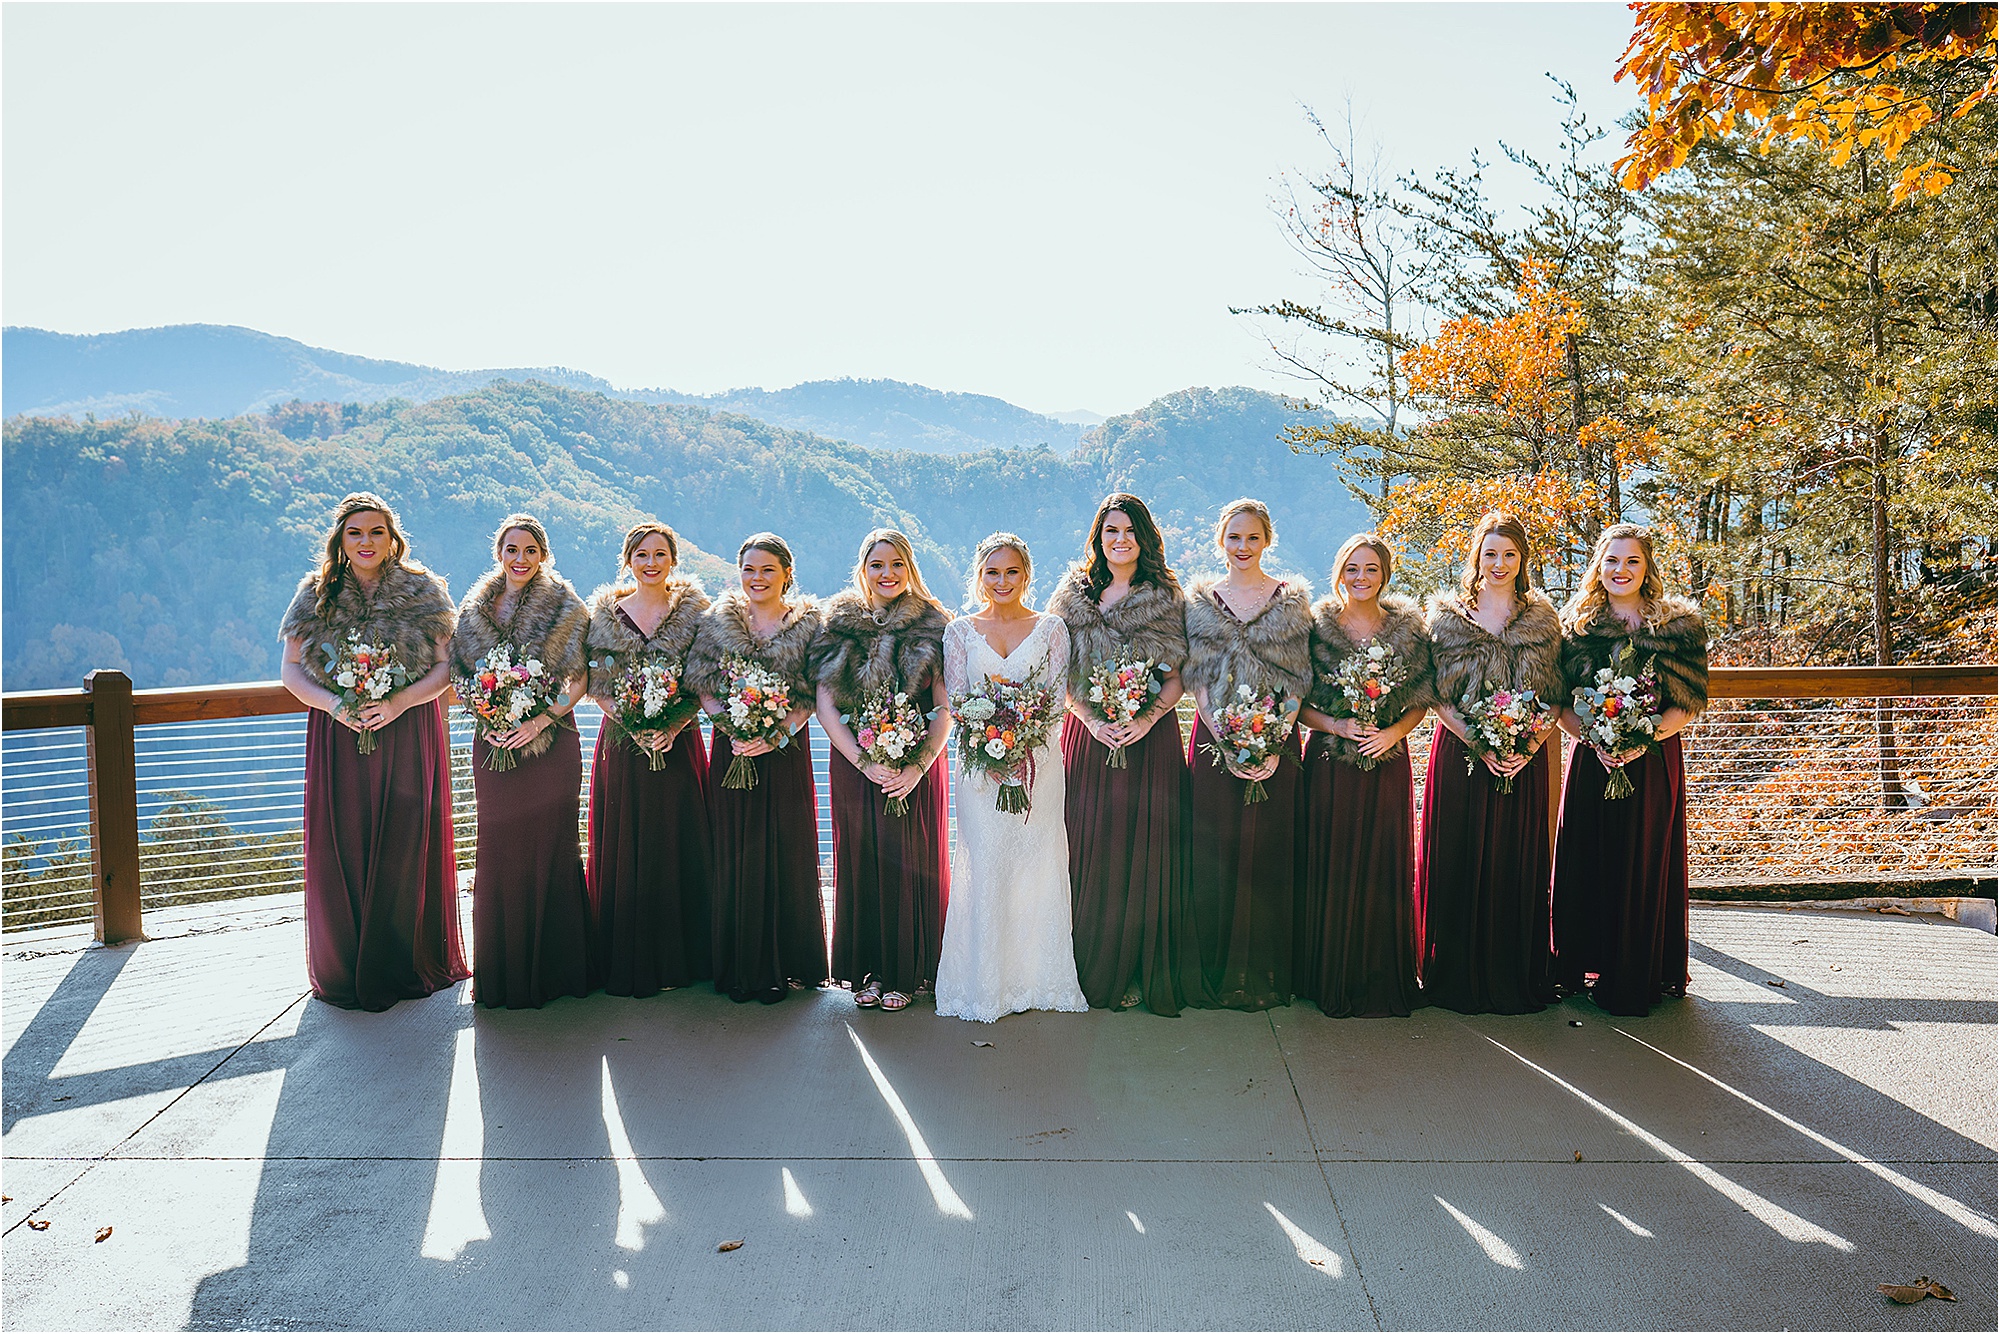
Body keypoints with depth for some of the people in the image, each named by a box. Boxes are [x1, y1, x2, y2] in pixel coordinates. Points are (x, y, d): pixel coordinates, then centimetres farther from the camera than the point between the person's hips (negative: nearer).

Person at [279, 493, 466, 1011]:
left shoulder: (423, 590, 2)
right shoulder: (316, 594, 6)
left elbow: (446, 666, -1)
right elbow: (290, 669, 5)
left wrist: (398, 702, -17)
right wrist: (332, 704, -13)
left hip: (410, 736, -1)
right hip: (338, 736, 2)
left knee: (407, 849, 2)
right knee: (342, 849, 3)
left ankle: (410, 965, 17)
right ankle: (346, 971, 18)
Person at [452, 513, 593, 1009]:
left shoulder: (565, 607, -1)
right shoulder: (476, 607, 8)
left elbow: (580, 680, -3)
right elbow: (461, 676, 10)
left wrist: (542, 719, -14)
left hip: (551, 741, -2)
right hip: (495, 741, 3)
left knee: (551, 845, 0)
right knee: (499, 851, 5)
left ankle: (555, 965, 13)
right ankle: (504, 972, 17)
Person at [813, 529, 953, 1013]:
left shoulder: (932, 626, 1)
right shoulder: (840, 624, 4)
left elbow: (945, 708, -2)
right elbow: (825, 705, -1)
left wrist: (919, 766, -15)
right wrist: (865, 763, -11)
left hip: (917, 764, -1)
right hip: (853, 764, 1)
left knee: (911, 861, 1)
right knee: (862, 859, 4)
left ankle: (904, 973, 15)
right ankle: (867, 970, 18)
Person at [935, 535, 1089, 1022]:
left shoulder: (1051, 629, 6)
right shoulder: (960, 631, 7)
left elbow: (1056, 698, -1)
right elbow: (955, 701, 0)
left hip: (1038, 760, 0)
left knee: (1038, 863, 1)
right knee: (984, 866, -2)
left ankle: (1038, 977, 12)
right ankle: (984, 981, 6)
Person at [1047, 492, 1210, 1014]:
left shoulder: (1166, 596, 5)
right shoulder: (1074, 591, 8)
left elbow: (1178, 676, 2)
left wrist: (1146, 720, -14)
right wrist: (1093, 721, -10)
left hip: (1150, 734, -1)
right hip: (1087, 732, 1)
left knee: (1145, 848, -1)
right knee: (1090, 847, 1)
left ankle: (1140, 970, 10)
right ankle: (1093, 968, 14)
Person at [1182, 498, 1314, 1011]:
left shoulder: (1292, 601, 6)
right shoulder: (1201, 600, 8)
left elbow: (1299, 682, 1)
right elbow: (1198, 680, 2)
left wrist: (1275, 746, -12)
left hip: (1277, 742, 0)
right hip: (1215, 740, 0)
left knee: (1270, 853, 1)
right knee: (1217, 853, 0)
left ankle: (1267, 975, 11)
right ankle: (1221, 973, 10)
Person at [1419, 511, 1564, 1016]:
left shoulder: (1543, 618, 7)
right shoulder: (1447, 614, 2)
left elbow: (1555, 701, 5)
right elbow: (1438, 698, -1)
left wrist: (1530, 746, -12)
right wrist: (1480, 745, -13)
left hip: (1525, 761, 1)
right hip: (1460, 756, -1)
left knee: (1518, 868, 4)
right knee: (1458, 864, 1)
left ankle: (1517, 979, 17)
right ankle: (1459, 979, 12)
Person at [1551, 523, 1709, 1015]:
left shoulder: (1680, 624, 2)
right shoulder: (1577, 623, 6)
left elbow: (1690, 704, -2)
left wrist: (1643, 739, -16)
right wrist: (1594, 739, -12)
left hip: (1654, 761, -1)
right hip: (1592, 761, 2)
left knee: (1645, 867, 2)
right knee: (1587, 863, 3)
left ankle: (1639, 981, 15)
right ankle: (1587, 970, 18)